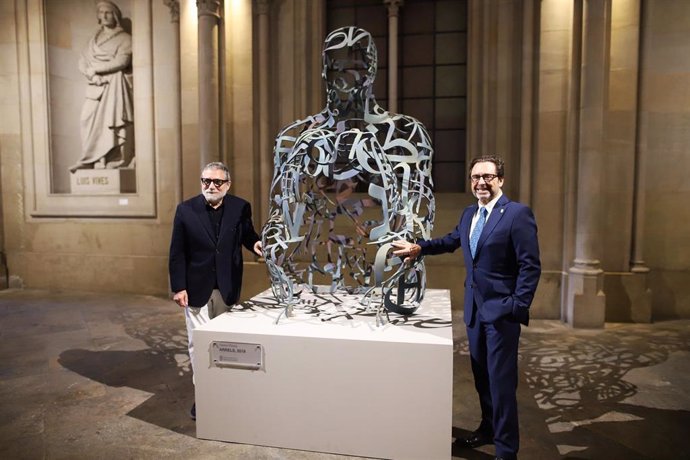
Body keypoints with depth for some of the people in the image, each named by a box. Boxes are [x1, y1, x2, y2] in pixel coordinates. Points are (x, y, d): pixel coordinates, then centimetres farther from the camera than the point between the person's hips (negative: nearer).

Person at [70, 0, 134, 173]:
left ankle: (114, 160, -16)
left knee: (113, 119, -15)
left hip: (115, 85, -4)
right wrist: (91, 74, -7)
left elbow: (121, 61, -9)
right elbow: (82, 61, 14)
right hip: (96, 85, 5)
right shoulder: (94, 39, 22)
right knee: (88, 119, -9)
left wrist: (95, 68, -8)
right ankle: (89, 159, -9)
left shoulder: (124, 38, 6)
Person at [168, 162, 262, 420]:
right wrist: (178, 287, -8)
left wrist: (255, 244, -17)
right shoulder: (186, 210, -6)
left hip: (228, 287, 1)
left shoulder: (240, 208, -5)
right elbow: (177, 253, -4)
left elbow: (247, 236, 7)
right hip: (197, 287, -1)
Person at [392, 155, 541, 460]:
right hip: (475, 308, 7)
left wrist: (518, 307, -18)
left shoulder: (517, 213, -12)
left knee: (501, 381, -1)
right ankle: (488, 428, 39)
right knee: (481, 375, 19)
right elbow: (452, 241, 26)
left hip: (501, 310, -7)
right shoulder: (469, 214, 10)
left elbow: (530, 266, -14)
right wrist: (419, 247, 16)